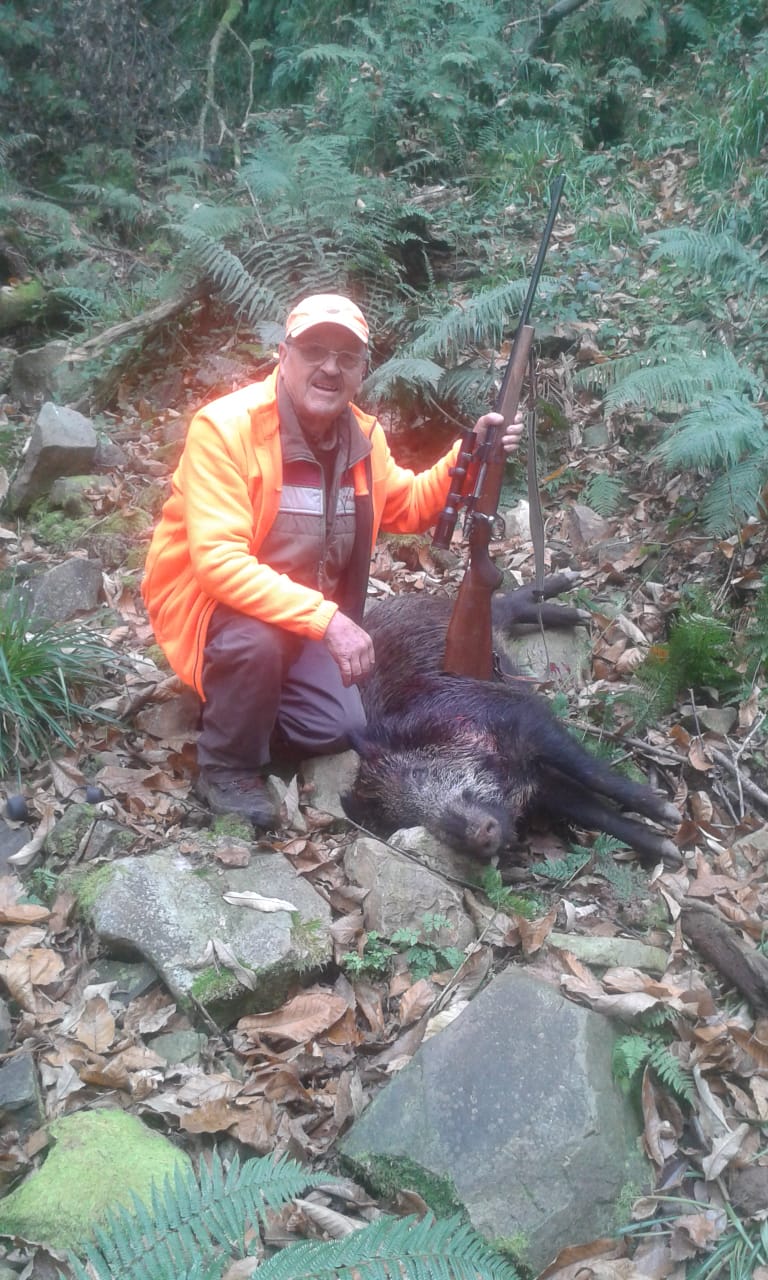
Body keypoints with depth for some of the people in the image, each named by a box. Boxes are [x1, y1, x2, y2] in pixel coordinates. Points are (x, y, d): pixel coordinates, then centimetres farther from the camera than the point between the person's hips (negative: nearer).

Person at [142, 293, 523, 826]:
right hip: (211, 600, -6)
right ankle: (227, 768, -8)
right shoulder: (226, 426, -26)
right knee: (256, 638, -37)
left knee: (337, 727, -6)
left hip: (309, 613, 6)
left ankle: (233, 708, 22)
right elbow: (218, 562, -35)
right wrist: (326, 619, -42)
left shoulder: (364, 436, -5)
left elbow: (407, 508, 12)